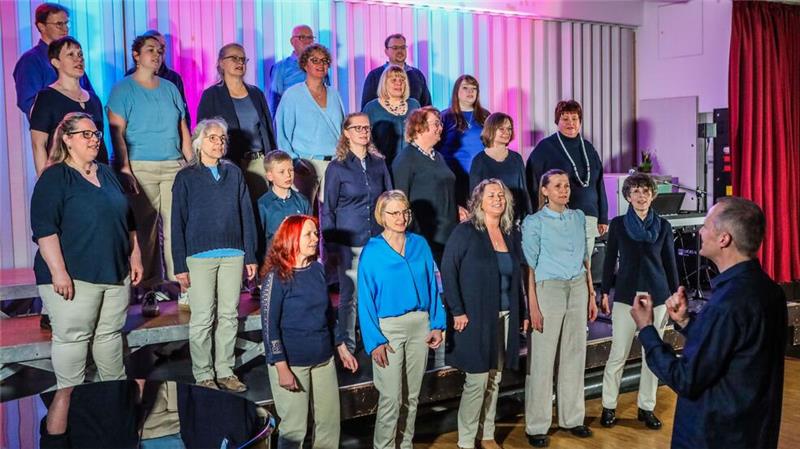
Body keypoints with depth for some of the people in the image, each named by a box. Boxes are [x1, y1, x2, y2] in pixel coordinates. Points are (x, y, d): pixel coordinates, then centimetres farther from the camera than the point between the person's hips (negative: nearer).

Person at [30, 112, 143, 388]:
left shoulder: (108, 175, 15)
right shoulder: (54, 178, -5)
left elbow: (128, 222, 20)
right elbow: (44, 229, -13)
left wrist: (135, 258, 15)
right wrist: (58, 272, -19)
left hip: (116, 273, 6)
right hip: (73, 277, -6)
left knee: (110, 334, 13)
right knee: (72, 337, 0)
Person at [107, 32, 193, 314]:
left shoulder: (170, 88, 16)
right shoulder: (123, 89, 3)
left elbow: (183, 130, 17)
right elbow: (117, 133, -4)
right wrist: (125, 170, -14)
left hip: (174, 167, 4)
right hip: (141, 168, -4)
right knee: (145, 228, -4)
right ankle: (149, 290, 3)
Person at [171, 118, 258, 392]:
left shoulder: (234, 173, 9)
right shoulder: (186, 178, 1)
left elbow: (246, 215, 9)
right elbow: (178, 223, 0)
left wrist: (251, 256, 5)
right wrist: (180, 266, -6)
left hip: (233, 255, 3)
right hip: (200, 256, -3)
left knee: (229, 316, 8)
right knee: (202, 319, 1)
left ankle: (225, 371, 19)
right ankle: (203, 375, 13)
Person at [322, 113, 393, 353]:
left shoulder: (379, 163, 8)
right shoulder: (337, 167, -1)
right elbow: (328, 210, 1)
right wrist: (331, 246, -4)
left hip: (379, 241, 3)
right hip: (350, 242, -3)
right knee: (349, 295, 4)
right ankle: (347, 345, 19)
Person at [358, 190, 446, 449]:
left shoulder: (420, 245, 4)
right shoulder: (372, 251, -6)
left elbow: (433, 286, 7)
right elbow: (366, 300, -7)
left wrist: (437, 325, 0)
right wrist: (374, 341, -14)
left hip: (420, 325, 4)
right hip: (388, 328, -4)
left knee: (412, 395, 14)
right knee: (391, 398, -3)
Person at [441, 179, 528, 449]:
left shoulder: (512, 234, 9)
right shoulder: (465, 232, -8)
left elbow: (517, 277, 14)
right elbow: (448, 271, -11)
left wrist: (523, 312, 11)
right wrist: (457, 311, -16)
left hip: (505, 316, 6)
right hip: (475, 316, -5)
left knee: (495, 379, 12)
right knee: (477, 380, -3)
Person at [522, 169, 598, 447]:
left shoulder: (578, 217, 11)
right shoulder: (534, 222, -3)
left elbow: (585, 258, 16)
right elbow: (529, 266, -6)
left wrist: (591, 295, 13)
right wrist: (533, 306, -12)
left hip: (578, 289, 5)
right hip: (548, 289, -5)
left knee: (575, 356, 10)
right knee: (542, 360, -1)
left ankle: (572, 418, 24)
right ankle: (537, 426, 8)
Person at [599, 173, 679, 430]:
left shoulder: (663, 226, 4)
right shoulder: (618, 224, 0)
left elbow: (670, 263, 8)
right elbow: (609, 260, 4)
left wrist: (675, 295, 6)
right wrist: (604, 293, 1)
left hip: (657, 296, 2)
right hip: (626, 295, -2)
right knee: (618, 355, -1)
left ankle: (646, 408, 20)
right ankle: (608, 407, 12)